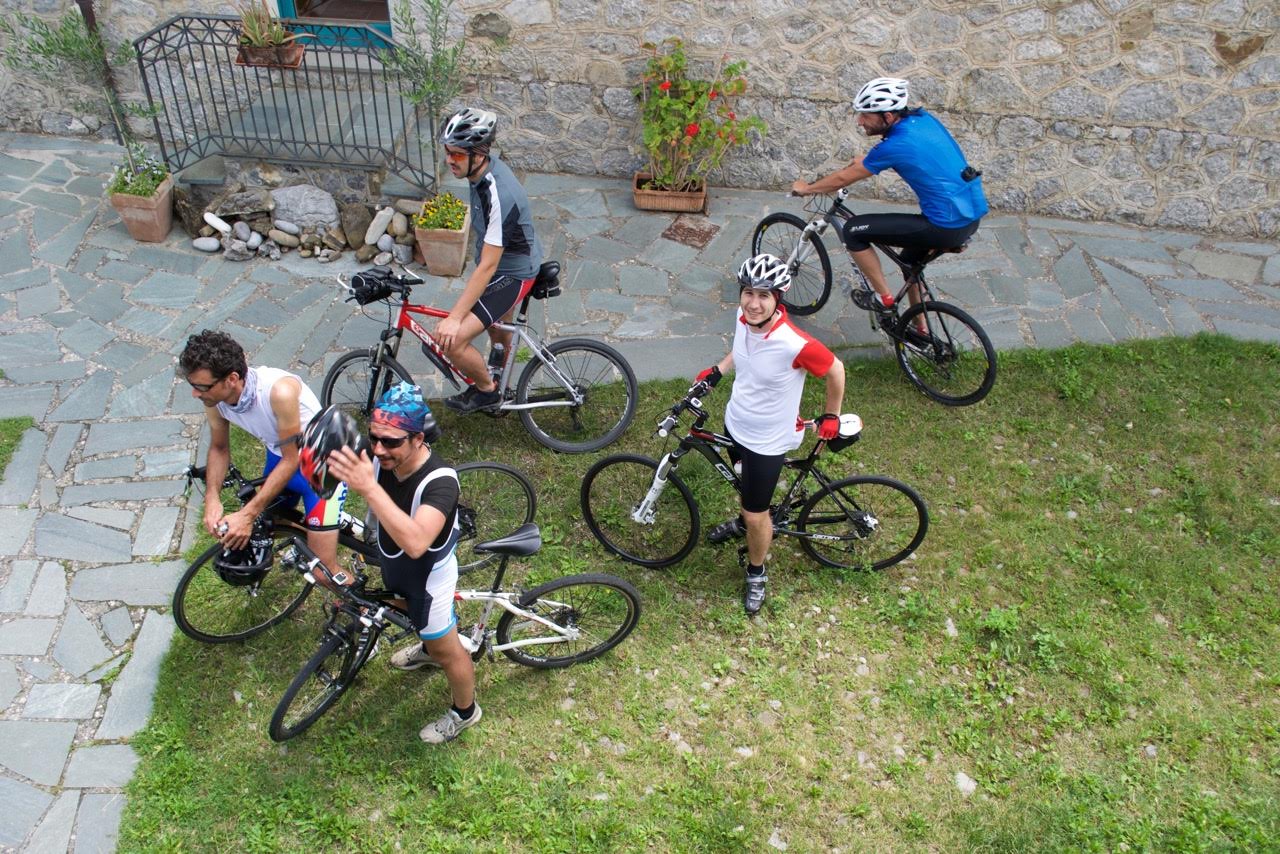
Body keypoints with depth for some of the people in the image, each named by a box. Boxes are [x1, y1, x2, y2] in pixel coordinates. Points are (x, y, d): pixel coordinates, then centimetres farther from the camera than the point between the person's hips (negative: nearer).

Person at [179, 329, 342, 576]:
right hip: (279, 457, 7)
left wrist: (247, 515, -27)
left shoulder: (279, 391, -37)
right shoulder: (215, 398, -17)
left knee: (323, 571, -9)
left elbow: (292, 460, -26)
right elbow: (219, 448, 2)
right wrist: (212, 498, -14)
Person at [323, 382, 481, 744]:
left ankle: (465, 711, 43)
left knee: (448, 650, 17)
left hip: (428, 575, -6)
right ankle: (428, 650, 68)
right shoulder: (381, 460, -23)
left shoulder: (439, 480, -41)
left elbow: (416, 542, -55)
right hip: (395, 566, 6)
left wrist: (368, 488, -61)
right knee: (418, 617, 35)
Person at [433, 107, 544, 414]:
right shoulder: (487, 168, -8)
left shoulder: (498, 195, -36)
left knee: (451, 339, -16)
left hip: (512, 274, -10)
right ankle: (500, 384, 54)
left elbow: (488, 265, -33)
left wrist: (454, 317, -31)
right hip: (502, 263, 10)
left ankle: (486, 389, 10)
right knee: (497, 326, 30)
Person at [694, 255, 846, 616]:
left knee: (757, 516, 9)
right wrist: (716, 371, 1)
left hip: (767, 439, -6)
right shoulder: (744, 319, -16)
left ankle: (756, 574, 37)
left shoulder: (794, 344, -36)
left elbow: (835, 370, -17)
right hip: (735, 422, 6)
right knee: (746, 485, 33)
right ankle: (745, 520, 65)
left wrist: (831, 416, -5)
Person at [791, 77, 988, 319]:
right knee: (911, 261, 33)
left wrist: (805, 188, 10)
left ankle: (883, 297, 12)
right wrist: (866, 160, 33)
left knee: (853, 231, -3)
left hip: (947, 227, -9)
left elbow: (842, 179, -5)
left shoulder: (896, 145, -18)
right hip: (973, 216, 9)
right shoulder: (922, 117, 4)